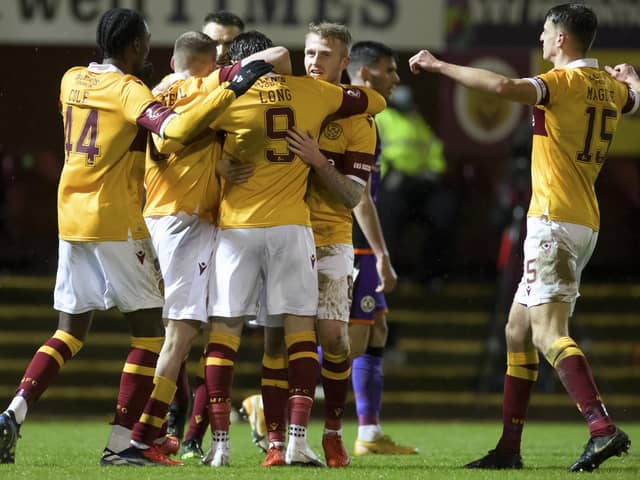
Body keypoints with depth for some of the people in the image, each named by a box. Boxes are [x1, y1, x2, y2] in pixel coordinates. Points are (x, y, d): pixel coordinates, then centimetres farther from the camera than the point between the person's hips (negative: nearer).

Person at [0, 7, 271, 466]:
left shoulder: (72, 81, 10)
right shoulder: (129, 90, -11)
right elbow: (176, 129, -28)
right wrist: (230, 90, -27)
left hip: (70, 217, 7)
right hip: (116, 222, -7)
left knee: (71, 330, 14)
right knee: (150, 329, 3)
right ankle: (120, 442, -3)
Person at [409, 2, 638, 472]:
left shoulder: (563, 82, -12)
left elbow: (504, 86, -30)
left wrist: (438, 65, -20)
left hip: (555, 220, -9)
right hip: (586, 222, 9)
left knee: (548, 332, -16)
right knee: (519, 328, 14)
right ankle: (509, 447, 16)